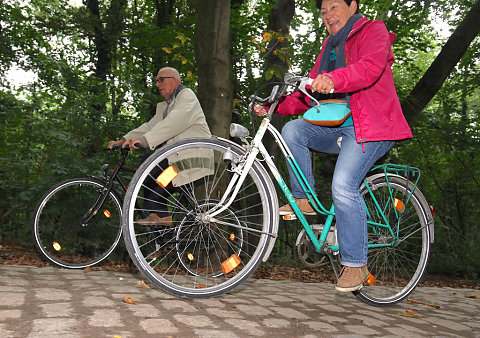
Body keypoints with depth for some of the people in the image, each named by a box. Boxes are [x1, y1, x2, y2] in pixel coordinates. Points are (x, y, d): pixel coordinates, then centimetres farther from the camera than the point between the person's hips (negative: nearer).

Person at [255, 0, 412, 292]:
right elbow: (309, 95, 15)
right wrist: (275, 106, 0)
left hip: (371, 127, -7)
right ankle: (304, 200, -4)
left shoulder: (373, 30, 1)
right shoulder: (329, 47, 22)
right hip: (338, 127, 7)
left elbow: (370, 67, -23)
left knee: (343, 186, -23)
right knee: (292, 130, -15)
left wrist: (333, 79, -42)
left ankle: (355, 264, -10)